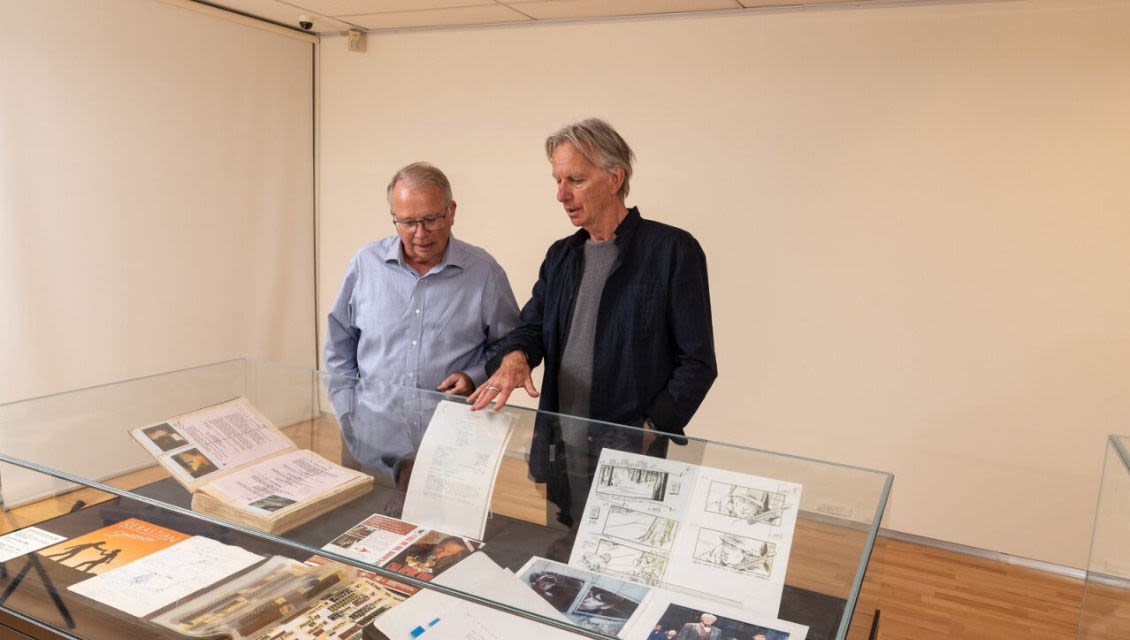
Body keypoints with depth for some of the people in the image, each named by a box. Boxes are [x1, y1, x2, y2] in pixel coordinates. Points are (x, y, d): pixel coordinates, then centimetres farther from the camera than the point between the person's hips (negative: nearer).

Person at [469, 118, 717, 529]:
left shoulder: (672, 250, -8)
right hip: (561, 451, 6)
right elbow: (531, 328, 11)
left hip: (629, 457, -5)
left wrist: (647, 433, -16)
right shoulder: (561, 256, 12)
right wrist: (514, 356, -13)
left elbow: (698, 363, -9)